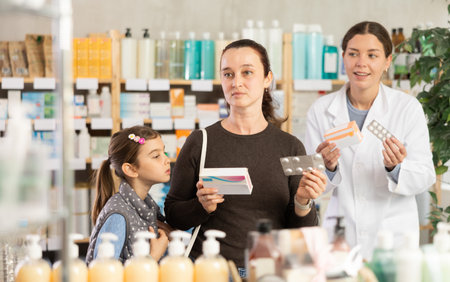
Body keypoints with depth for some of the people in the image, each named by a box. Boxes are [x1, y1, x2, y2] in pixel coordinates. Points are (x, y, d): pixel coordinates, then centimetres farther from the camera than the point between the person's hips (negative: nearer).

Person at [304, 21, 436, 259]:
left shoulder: (408, 108, -2)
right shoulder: (320, 111, 2)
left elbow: (426, 177, -2)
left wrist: (395, 168, -21)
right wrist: (328, 167, -16)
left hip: (393, 234, -1)